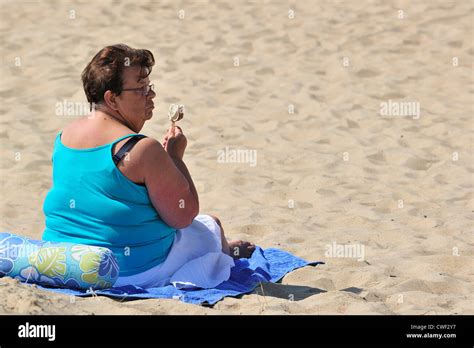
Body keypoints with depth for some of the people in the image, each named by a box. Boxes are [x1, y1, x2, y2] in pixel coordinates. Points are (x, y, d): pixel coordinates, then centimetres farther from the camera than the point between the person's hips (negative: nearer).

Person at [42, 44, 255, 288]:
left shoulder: (64, 135, -1)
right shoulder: (142, 149, -24)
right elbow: (183, 216, -17)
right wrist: (175, 157, -6)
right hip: (134, 274, -7)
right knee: (211, 226, 21)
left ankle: (225, 251, 59)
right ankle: (227, 253, 55)